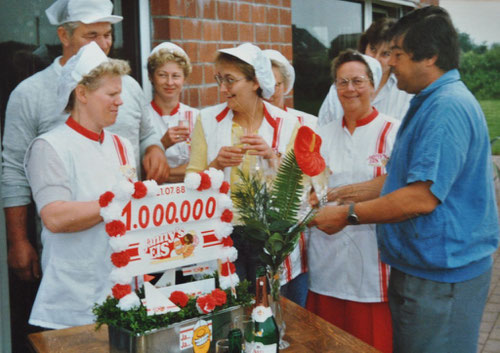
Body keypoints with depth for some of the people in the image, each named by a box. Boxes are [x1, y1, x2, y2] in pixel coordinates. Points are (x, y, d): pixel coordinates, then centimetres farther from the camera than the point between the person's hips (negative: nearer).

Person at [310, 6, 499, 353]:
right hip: (419, 267, 10)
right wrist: (337, 194, 11)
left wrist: (348, 215, -18)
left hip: (441, 277, -10)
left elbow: (422, 197, -28)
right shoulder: (429, 103, 14)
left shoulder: (448, 108, -22)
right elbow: (399, 179, 18)